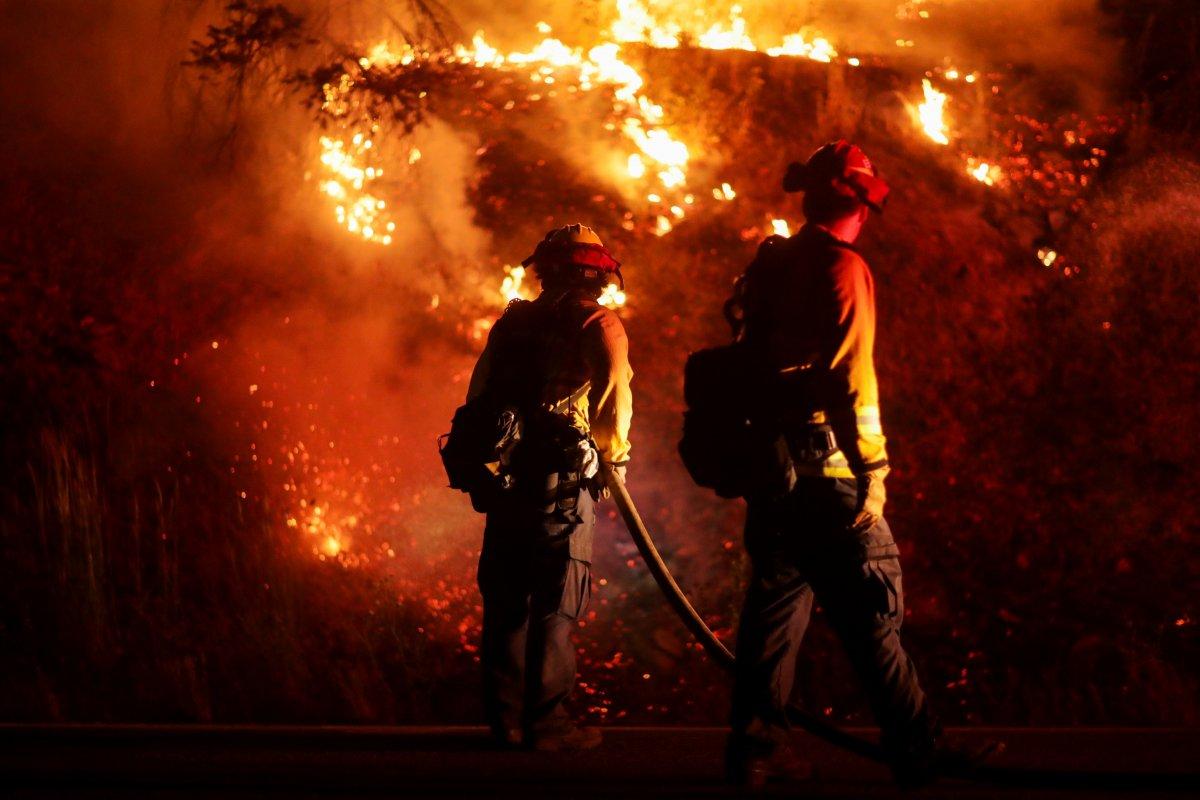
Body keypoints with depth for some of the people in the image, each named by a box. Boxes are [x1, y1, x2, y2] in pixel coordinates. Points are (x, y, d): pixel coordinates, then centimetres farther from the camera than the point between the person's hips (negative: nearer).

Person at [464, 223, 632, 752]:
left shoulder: (512, 323, 15)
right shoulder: (595, 323, -3)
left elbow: (479, 394, 15)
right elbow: (614, 391, -17)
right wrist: (613, 453, -4)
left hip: (506, 475, 5)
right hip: (563, 479, -5)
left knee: (506, 601, 10)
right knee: (554, 605, -3)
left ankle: (505, 718, 13)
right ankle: (546, 722, -4)